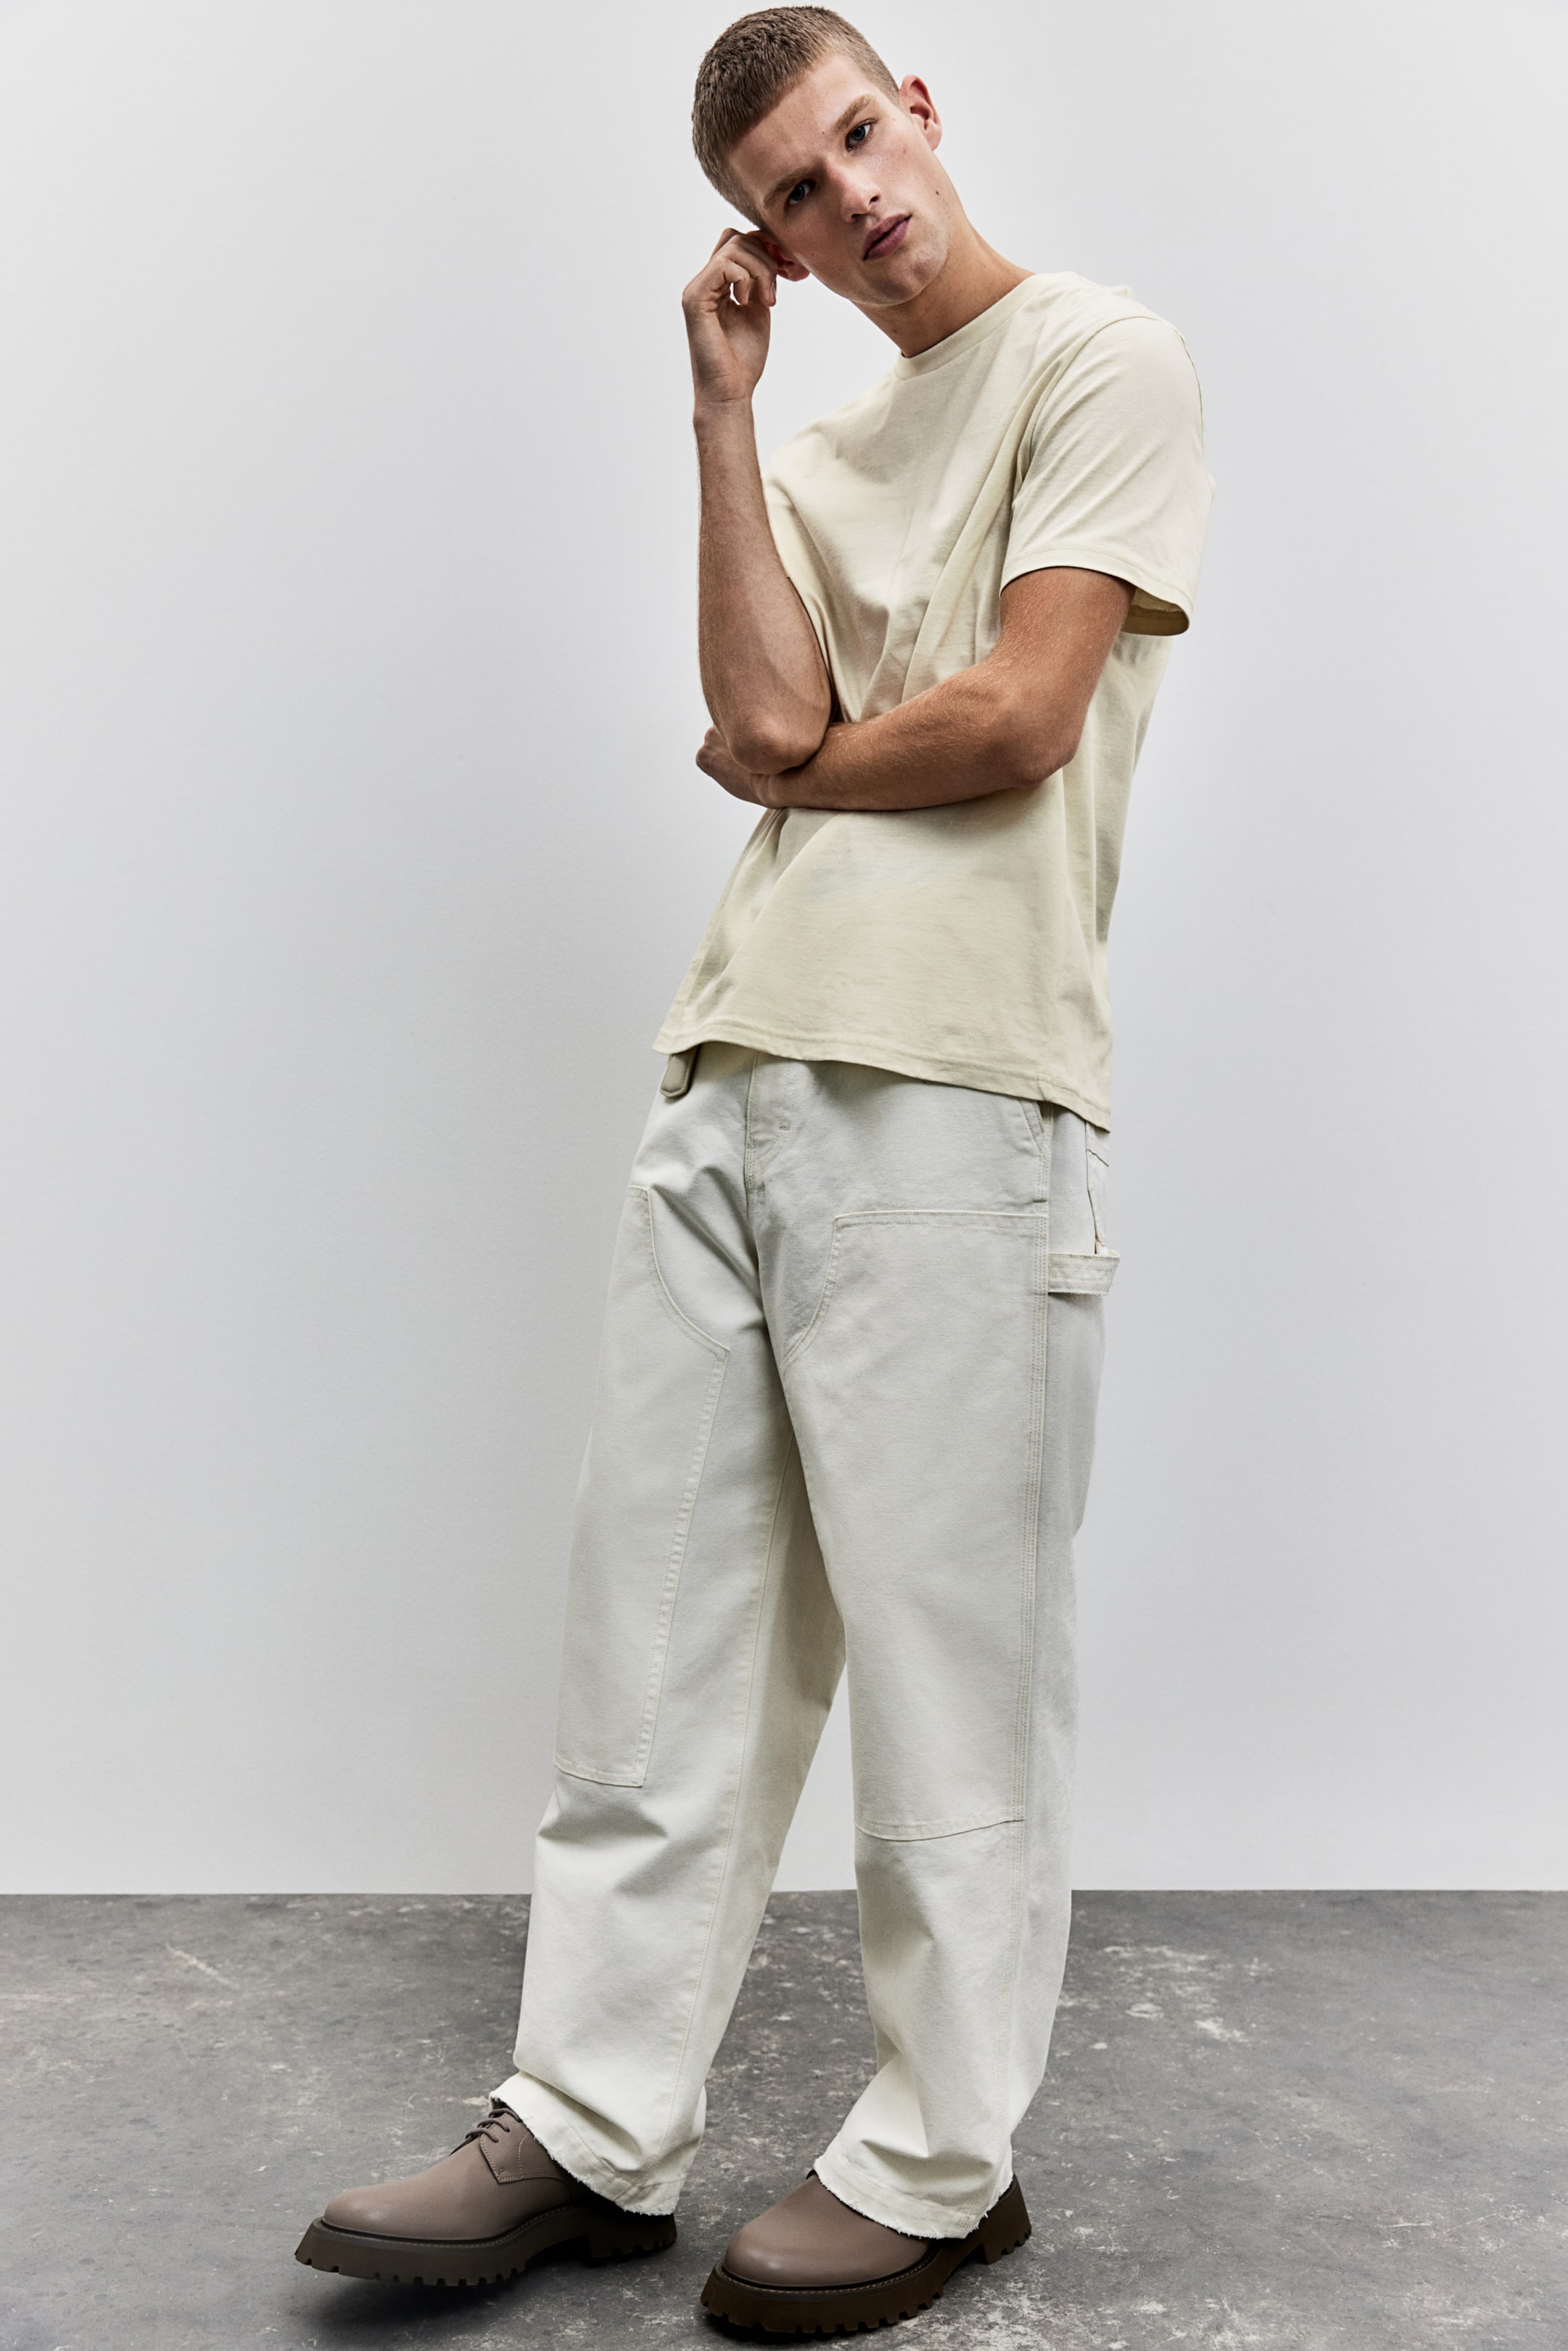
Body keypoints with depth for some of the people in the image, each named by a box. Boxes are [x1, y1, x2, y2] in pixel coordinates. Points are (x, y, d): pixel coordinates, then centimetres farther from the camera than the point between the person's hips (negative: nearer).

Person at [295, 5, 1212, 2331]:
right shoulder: (823, 450, 23)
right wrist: (723, 410, 8)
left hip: (950, 1107, -6)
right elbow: (770, 716, 3)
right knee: (659, 1639, 8)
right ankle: (595, 2130, 20)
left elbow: (1014, 719, -8)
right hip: (732, 1084, 7)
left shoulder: (1103, 360, 4)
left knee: (948, 1678, 2)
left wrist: (787, 769, 7)